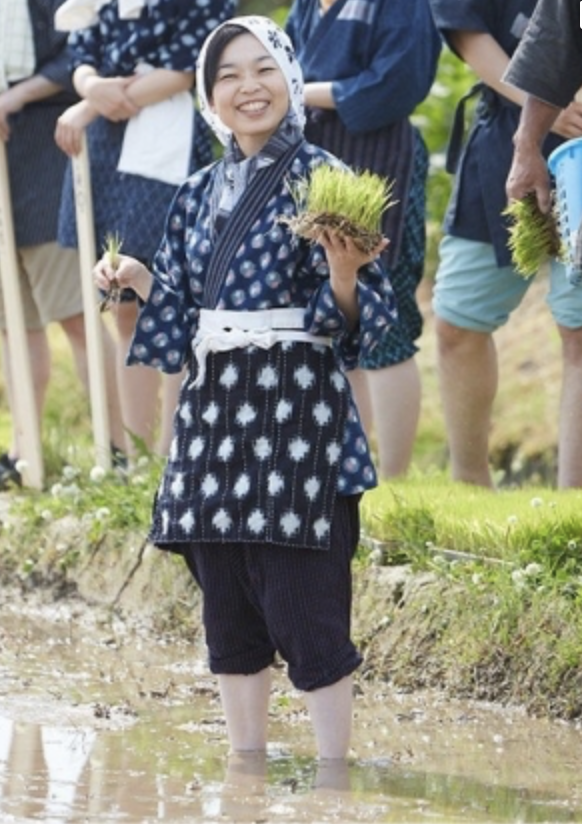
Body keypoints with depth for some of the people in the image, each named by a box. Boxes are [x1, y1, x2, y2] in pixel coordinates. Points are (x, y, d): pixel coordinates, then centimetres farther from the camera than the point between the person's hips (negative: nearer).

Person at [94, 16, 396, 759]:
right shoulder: (200, 196, 14)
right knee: (229, 618, 9)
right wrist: (139, 281, 2)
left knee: (305, 614, -9)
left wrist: (343, 275, -26)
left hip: (298, 413, -6)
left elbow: (359, 321, -7)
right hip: (214, 414, 6)